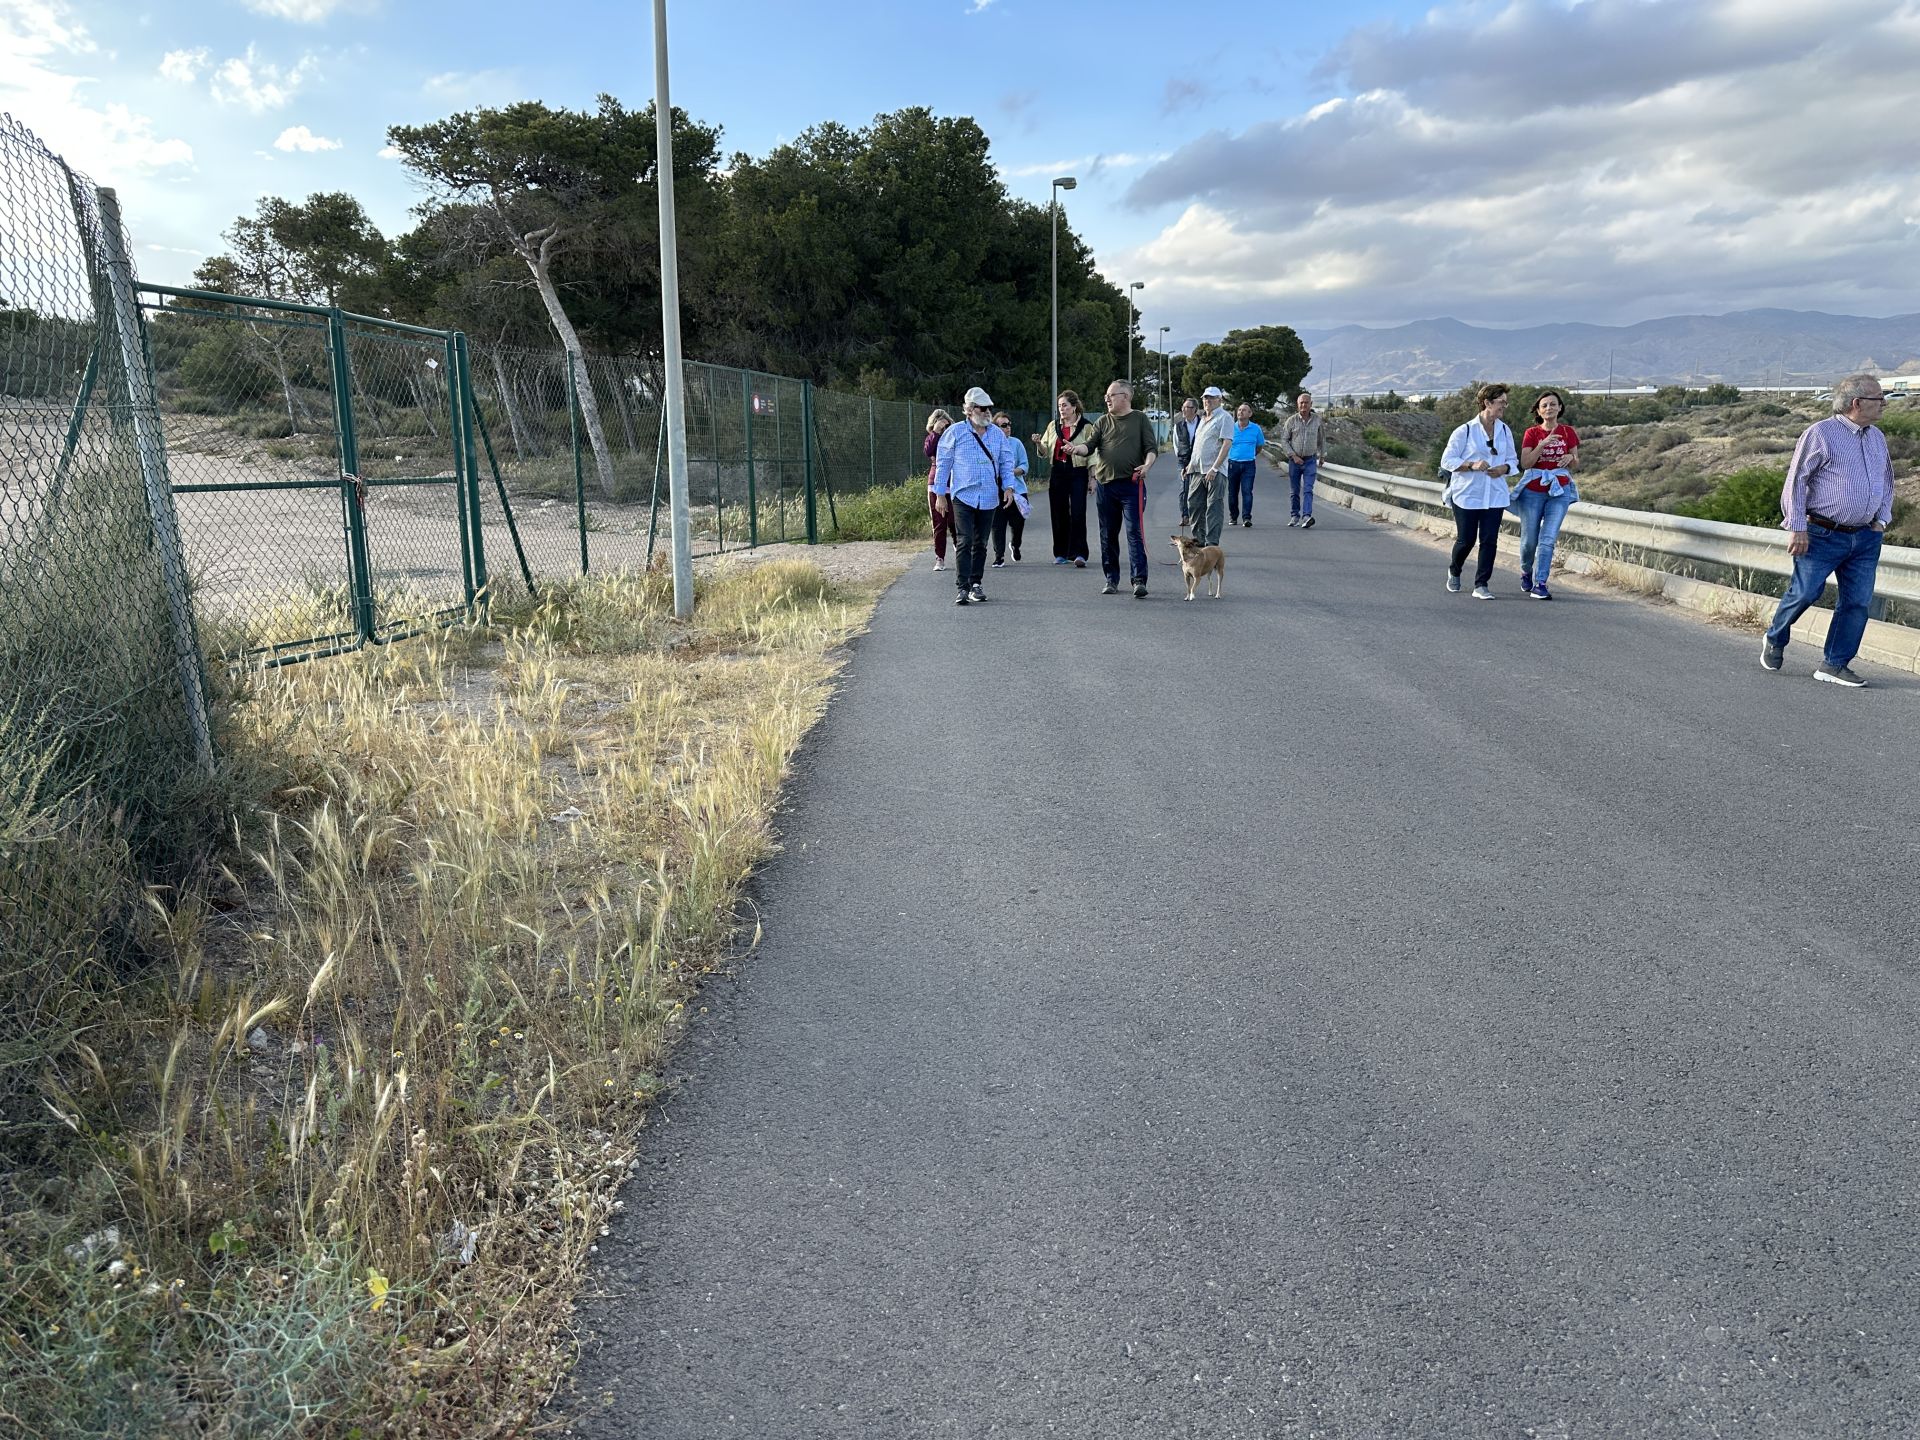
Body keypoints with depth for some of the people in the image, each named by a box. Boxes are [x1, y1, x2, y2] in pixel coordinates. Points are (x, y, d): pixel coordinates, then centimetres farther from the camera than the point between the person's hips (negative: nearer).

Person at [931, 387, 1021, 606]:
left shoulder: (997, 434, 10)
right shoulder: (955, 432, 0)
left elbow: (1006, 462, 14)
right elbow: (943, 464, 3)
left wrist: (1009, 486, 1)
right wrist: (940, 494, 1)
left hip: (989, 498, 4)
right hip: (963, 496, -4)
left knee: (981, 543, 9)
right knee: (964, 541, -12)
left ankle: (975, 584, 18)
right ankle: (963, 588, -13)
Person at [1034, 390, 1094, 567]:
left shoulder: (1086, 426, -2)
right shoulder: (1053, 426, 12)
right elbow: (1045, 451, 13)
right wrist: (1038, 443, -8)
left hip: (1078, 474, -5)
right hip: (1058, 473, 5)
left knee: (1078, 513, -11)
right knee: (1059, 514, 7)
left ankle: (1079, 554, -12)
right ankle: (1062, 553, 16)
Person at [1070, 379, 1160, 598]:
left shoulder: (1140, 420, 5)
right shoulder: (1103, 422, 12)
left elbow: (1152, 448, 0)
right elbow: (1089, 445, 3)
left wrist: (1147, 465, -19)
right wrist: (1077, 448, -18)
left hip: (1131, 484, -4)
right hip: (1105, 484, 4)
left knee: (1134, 532, -9)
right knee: (1108, 535, 8)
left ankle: (1139, 580, -10)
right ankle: (1112, 579, 18)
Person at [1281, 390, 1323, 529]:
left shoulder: (1317, 419, 3)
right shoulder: (1291, 420, -3)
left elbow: (1320, 438, 17)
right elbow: (1284, 440, -1)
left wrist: (1321, 455, 21)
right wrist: (1293, 456, -10)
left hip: (1310, 460, 0)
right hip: (1294, 460, 0)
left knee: (1308, 490, -13)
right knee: (1294, 491, 8)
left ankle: (1306, 516, -23)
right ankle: (1294, 516, 21)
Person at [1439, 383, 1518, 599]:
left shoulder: (1505, 431, 8)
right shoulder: (1465, 431, -6)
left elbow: (1513, 460, 17)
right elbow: (1447, 460, -6)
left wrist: (1504, 468, -6)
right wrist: (1472, 465, -20)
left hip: (1495, 496, 4)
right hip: (1467, 494, -4)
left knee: (1489, 540, -3)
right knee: (1466, 540, 1)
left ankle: (1481, 585, 5)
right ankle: (1454, 572, 31)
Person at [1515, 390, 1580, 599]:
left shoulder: (1568, 432, 5)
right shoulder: (1532, 433, 0)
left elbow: (1576, 463, 12)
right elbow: (1525, 463, -10)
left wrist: (1570, 457, -10)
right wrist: (1543, 444, -22)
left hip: (1559, 490, 1)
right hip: (1533, 491, 0)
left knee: (1548, 539, -10)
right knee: (1529, 540, 5)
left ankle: (1540, 584, -9)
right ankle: (1526, 574, 31)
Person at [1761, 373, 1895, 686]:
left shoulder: (1877, 437, 14)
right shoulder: (1821, 433, -8)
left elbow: (1887, 481, 25)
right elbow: (1796, 481, -9)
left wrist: (1881, 519, 13)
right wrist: (1797, 528, -13)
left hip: (1865, 538, 6)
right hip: (1823, 535, -6)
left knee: (1858, 602, 1)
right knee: (1805, 593, -5)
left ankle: (1834, 665, 9)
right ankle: (1775, 640, 22)